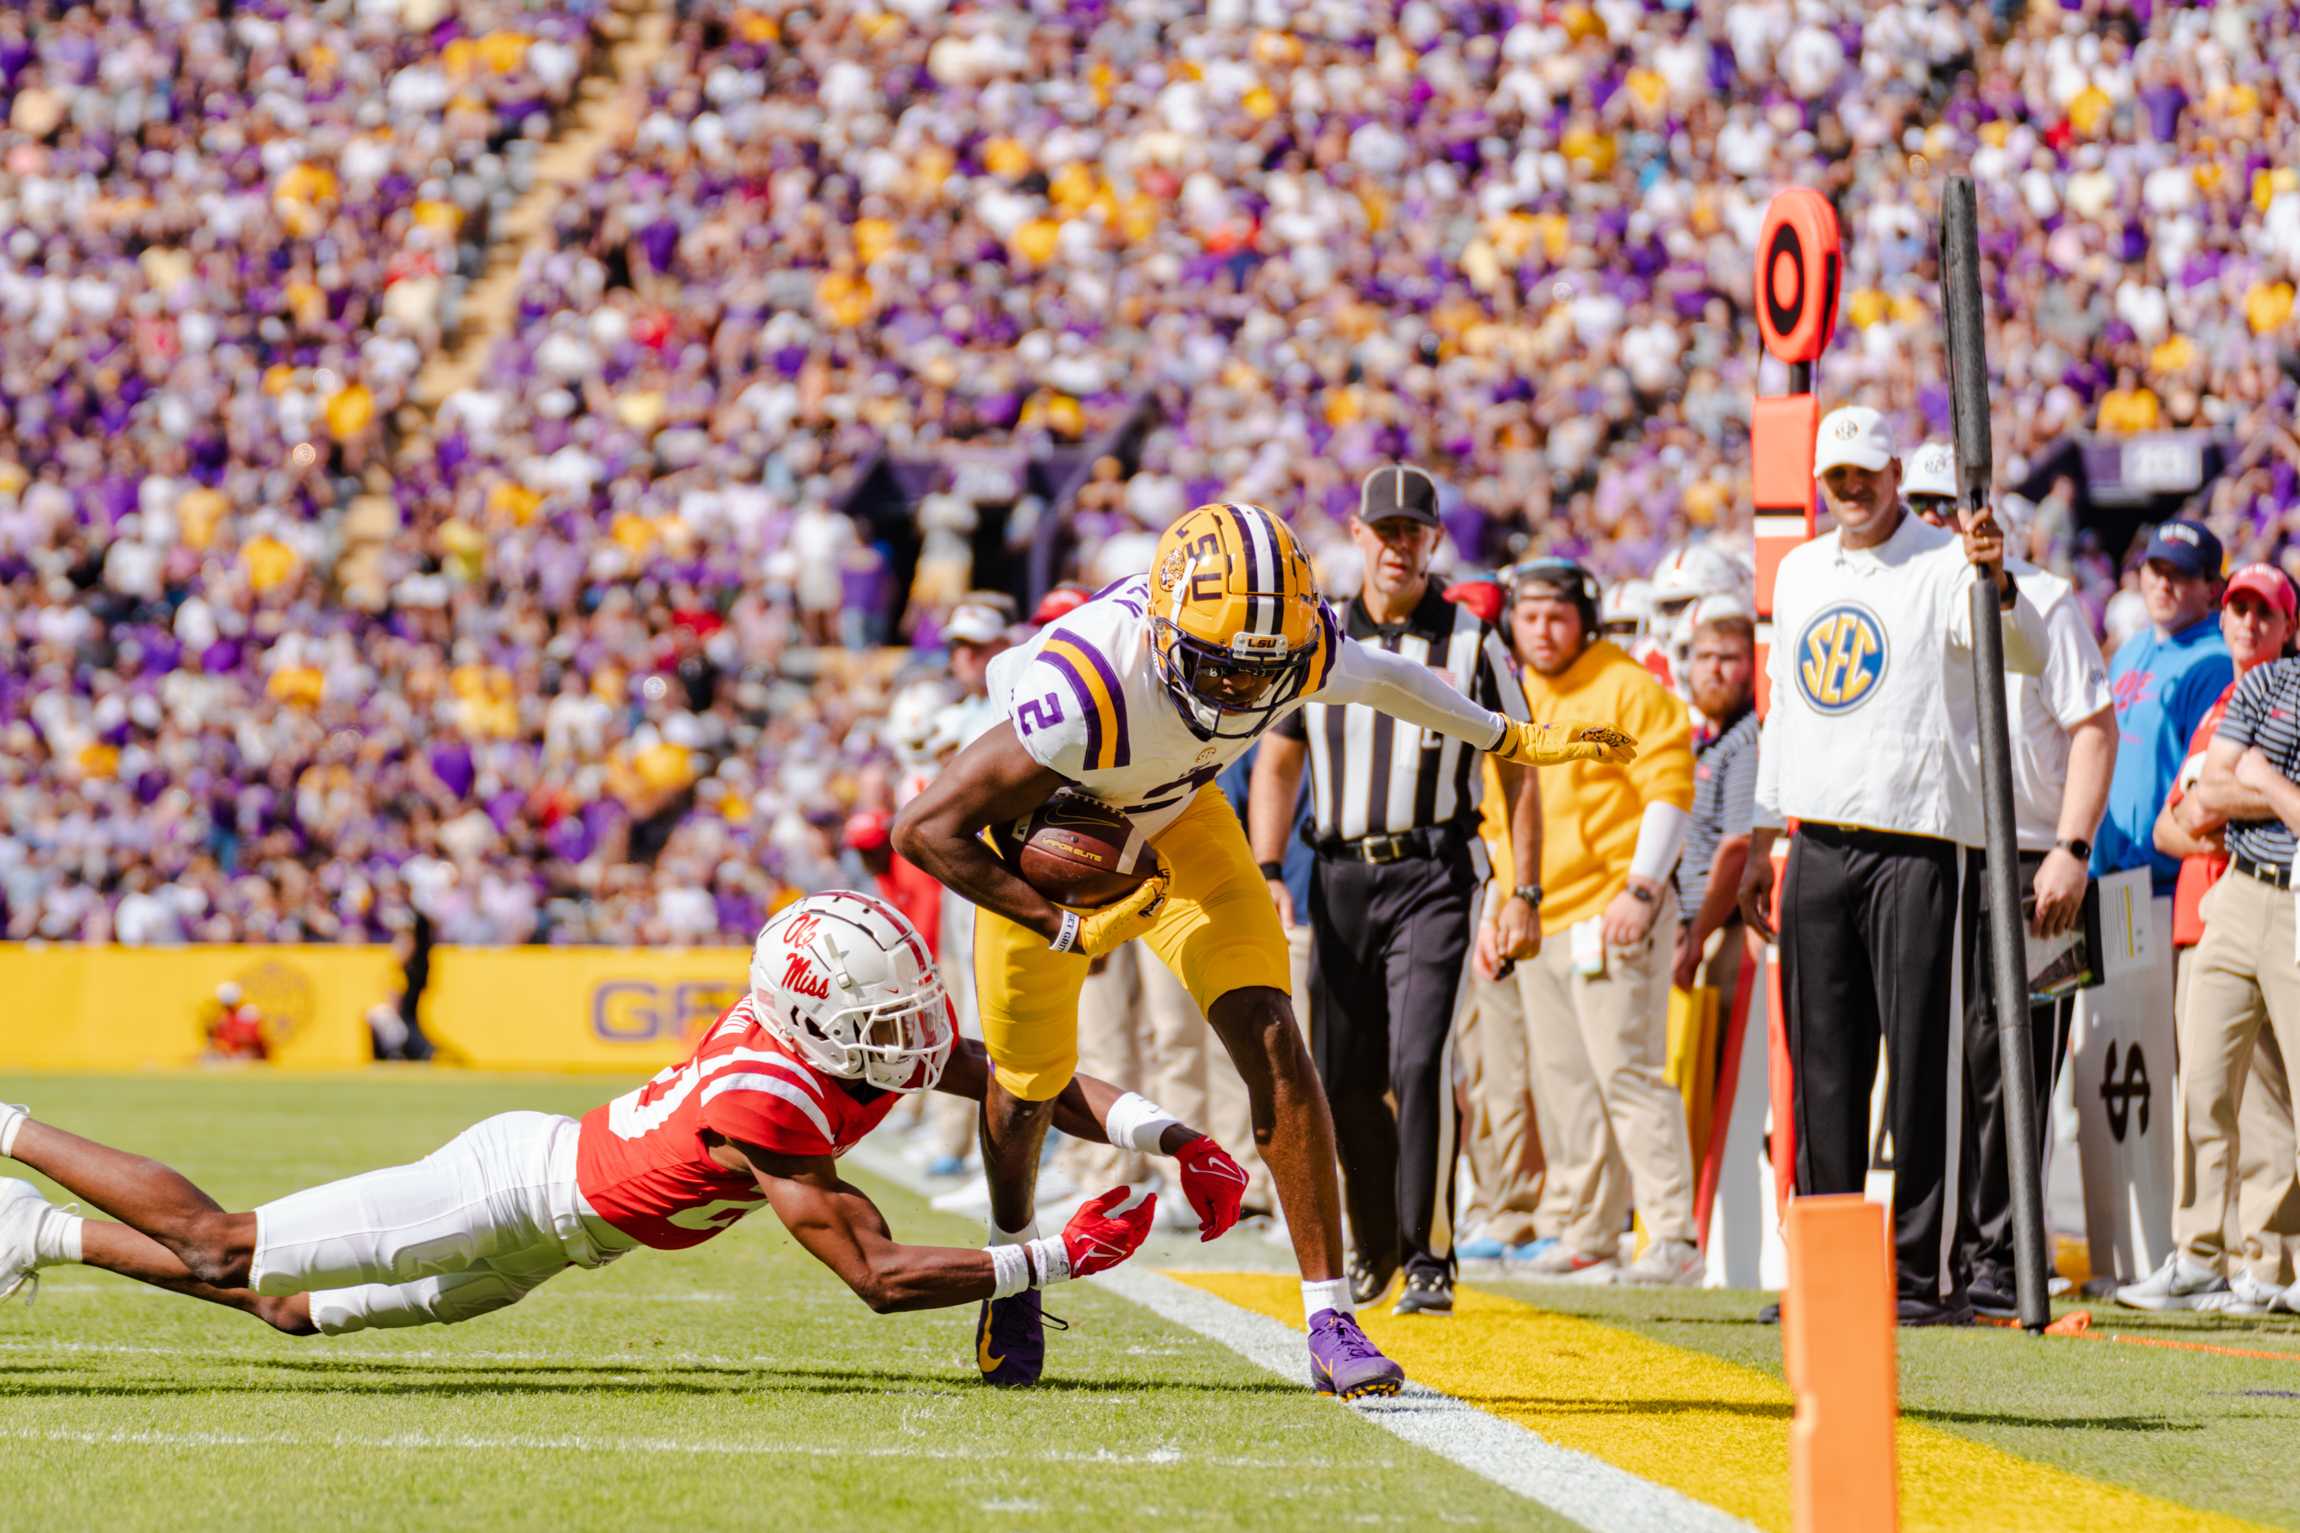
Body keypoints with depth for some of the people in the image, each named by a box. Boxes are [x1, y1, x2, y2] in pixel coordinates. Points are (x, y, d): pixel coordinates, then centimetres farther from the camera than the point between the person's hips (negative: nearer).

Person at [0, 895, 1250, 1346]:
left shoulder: (876, 1041, -11)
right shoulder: (765, 1103, -36)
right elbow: (879, 1276, -36)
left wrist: (1175, 1139, -17)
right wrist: (1060, 1258, -35)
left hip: (554, 1172, 8)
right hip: (515, 1192, -8)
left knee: (285, 1305, 21)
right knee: (226, 1249, 2)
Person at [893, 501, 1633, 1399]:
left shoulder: (1298, 645, -29)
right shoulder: (1085, 696, -44)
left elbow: (1386, 680, -2)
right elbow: (924, 829, -35)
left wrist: (1515, 743, 12)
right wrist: (1067, 931, -32)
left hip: (1175, 822, 3)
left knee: (1269, 1037, -14)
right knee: (1030, 1082, 15)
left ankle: (1331, 1322, -12)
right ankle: (1013, 1257, 48)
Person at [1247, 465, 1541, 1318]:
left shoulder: (1472, 645, 2)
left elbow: (1517, 770, 4)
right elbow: (1277, 764, 13)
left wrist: (1524, 894, -3)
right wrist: (1267, 874, 0)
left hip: (1436, 873, -3)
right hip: (1341, 878, 3)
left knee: (1422, 1062, -17)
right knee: (1344, 1080, 7)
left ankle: (1429, 1259, -12)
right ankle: (1375, 1242, 27)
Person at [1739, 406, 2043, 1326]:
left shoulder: (1943, 565, -4)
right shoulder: (1800, 572, 16)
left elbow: (2024, 654, -22)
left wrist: (1996, 581, -42)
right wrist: (1760, 841, 20)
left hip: (1916, 845, -6)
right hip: (1818, 849, 6)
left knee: (1921, 1063, -8)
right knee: (1823, 1067, 7)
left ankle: (1924, 1272, -5)